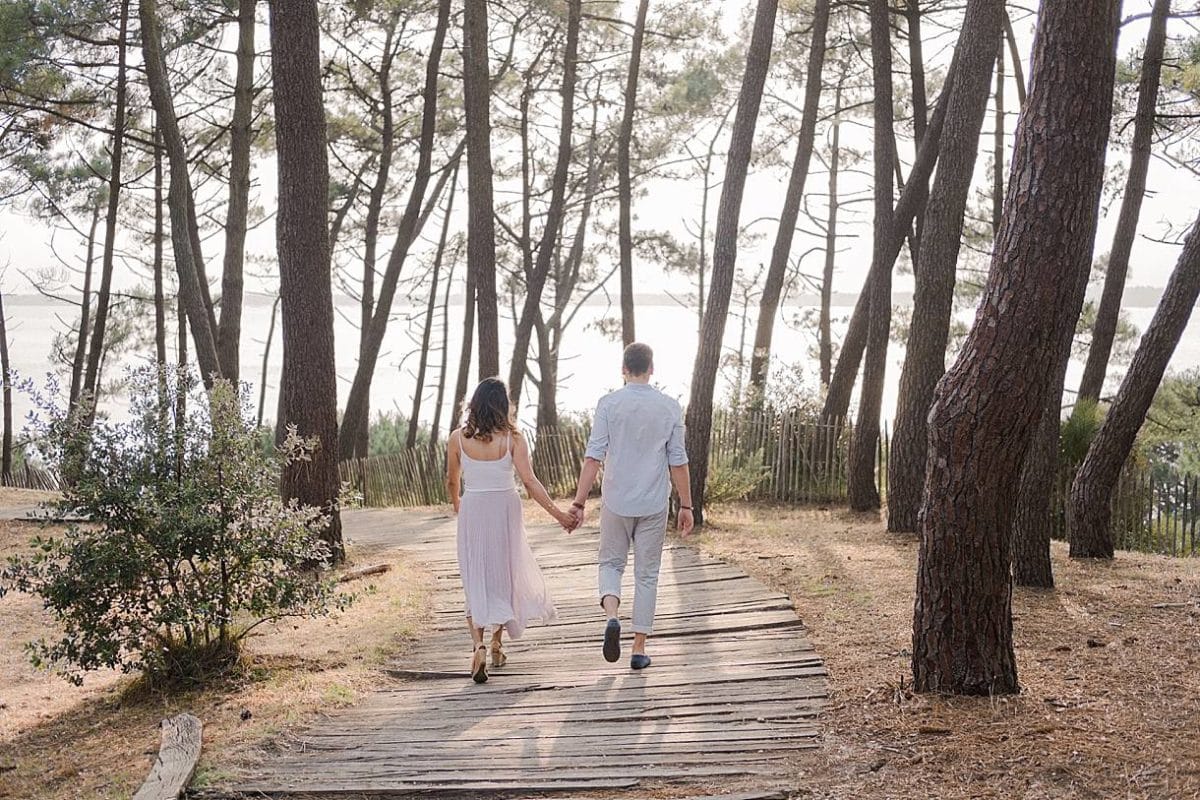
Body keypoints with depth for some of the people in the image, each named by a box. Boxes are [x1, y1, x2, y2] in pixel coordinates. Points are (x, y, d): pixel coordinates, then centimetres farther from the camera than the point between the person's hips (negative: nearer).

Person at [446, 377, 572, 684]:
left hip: (472, 511, 0)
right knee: (504, 574, 17)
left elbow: (452, 481, 8)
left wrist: (456, 504, 29)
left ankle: (478, 644, -15)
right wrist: (557, 512, -8)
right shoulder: (512, 438, -8)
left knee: (476, 579, 5)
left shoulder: (458, 438, -4)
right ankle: (497, 644, 26)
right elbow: (529, 481, -13)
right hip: (505, 510, 0)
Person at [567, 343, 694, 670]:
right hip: (654, 506, 1)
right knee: (647, 574, 11)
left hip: (616, 503, 0)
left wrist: (579, 502, -7)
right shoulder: (669, 407, -2)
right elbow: (678, 462, -1)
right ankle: (639, 649, 13)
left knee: (611, 562, 18)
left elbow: (593, 457, -10)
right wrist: (686, 505, 7)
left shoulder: (608, 404, -6)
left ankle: (611, 615, -9)